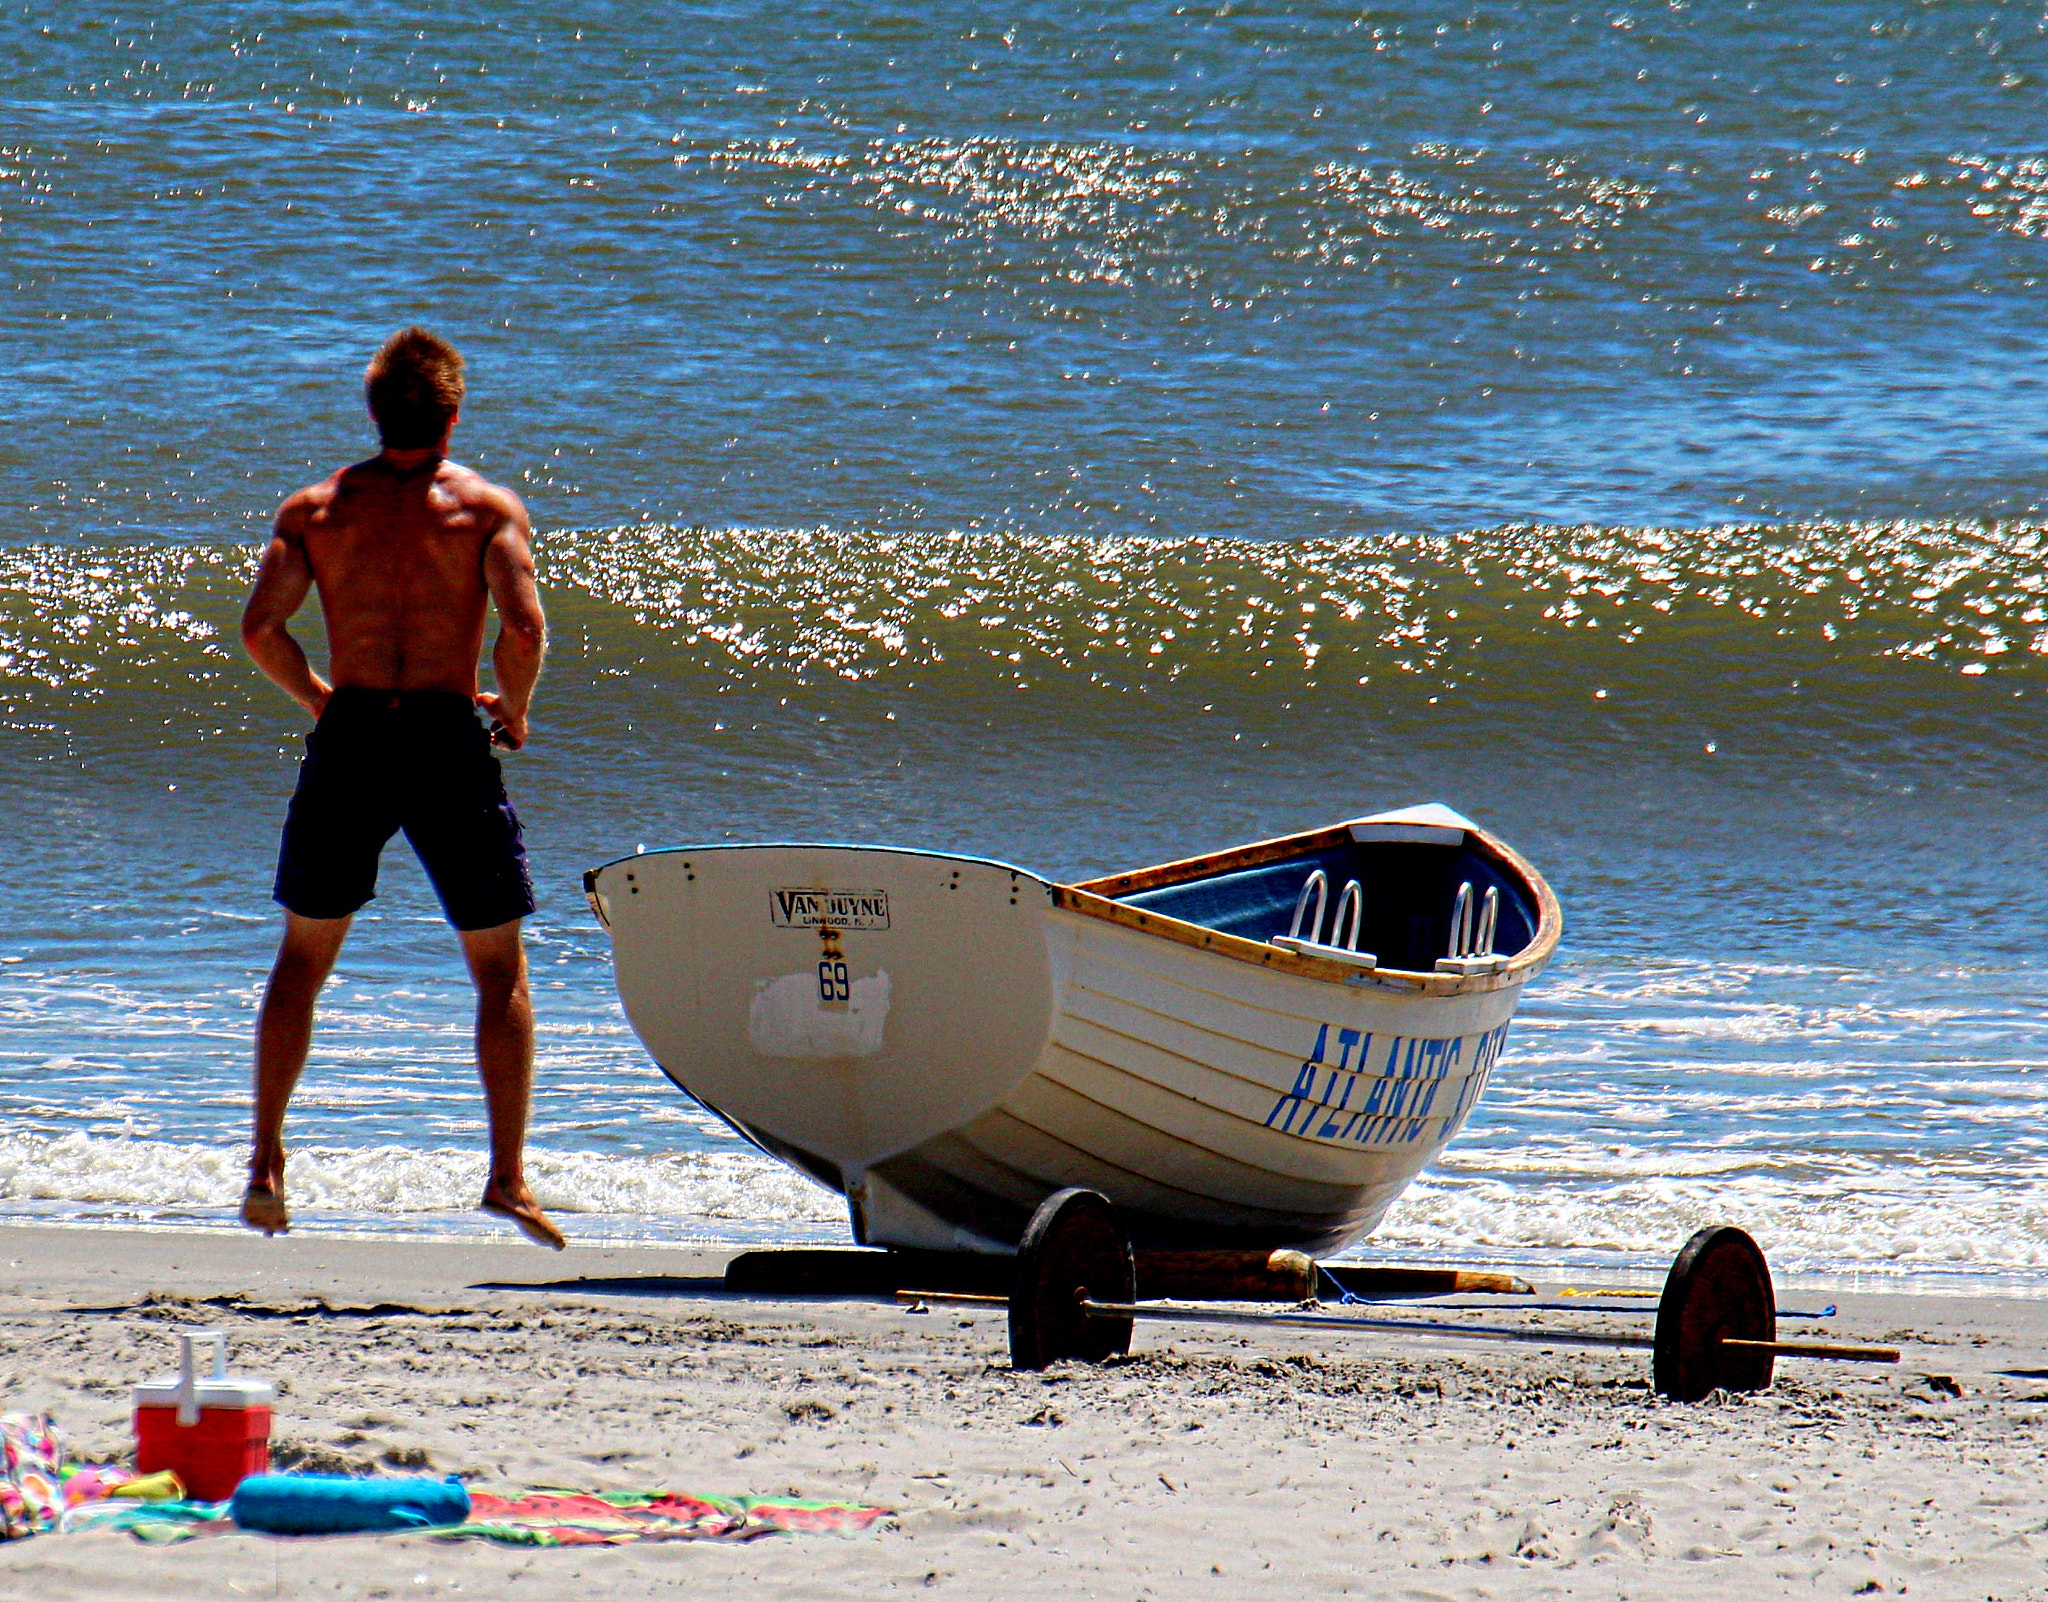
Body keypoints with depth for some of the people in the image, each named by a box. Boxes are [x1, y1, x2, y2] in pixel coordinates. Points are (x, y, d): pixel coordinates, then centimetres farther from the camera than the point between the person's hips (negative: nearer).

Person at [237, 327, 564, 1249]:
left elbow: (260, 629, -4)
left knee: (303, 958, 16)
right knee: (499, 972, 8)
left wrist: (319, 700, 12)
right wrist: (513, 712, 4)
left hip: (348, 737, 2)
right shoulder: (486, 507, 1)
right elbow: (522, 626, -14)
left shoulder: (316, 509, 7)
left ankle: (266, 1163, 10)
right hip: (447, 740, -2)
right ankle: (507, 1176, 0)